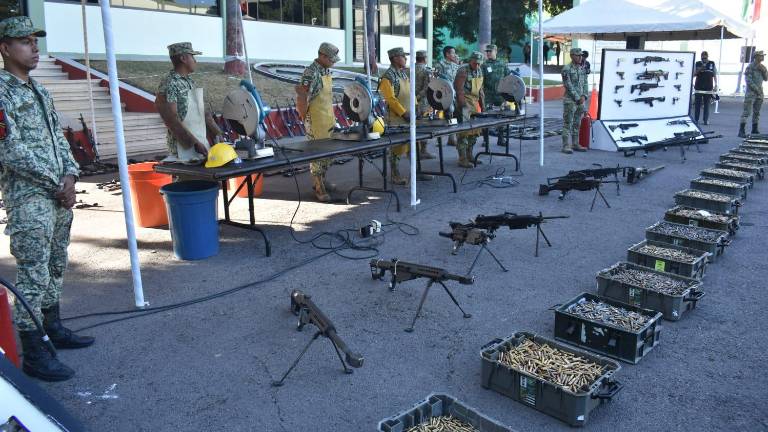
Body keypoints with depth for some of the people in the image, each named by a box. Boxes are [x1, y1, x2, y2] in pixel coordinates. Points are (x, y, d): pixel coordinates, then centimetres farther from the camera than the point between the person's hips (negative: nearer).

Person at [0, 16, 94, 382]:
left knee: (55, 268, 16)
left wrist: (70, 175, -2)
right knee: (32, 276, -4)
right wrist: (57, 184, -11)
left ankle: (53, 329, 31)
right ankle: (33, 354, 4)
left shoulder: (40, 92, 15)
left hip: (60, 197, 8)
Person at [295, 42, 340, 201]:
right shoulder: (311, 72, -17)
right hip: (316, 120, -9)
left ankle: (321, 180, 28)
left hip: (329, 118, 9)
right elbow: (301, 95, -21)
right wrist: (304, 117, -15)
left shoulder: (327, 70, 11)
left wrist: (331, 115, 17)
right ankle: (318, 188, 4)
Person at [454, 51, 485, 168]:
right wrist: (462, 105, -22)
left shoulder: (479, 71, 13)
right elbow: (459, 89, -17)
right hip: (465, 102, -8)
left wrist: (482, 105, 16)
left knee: (475, 131, 10)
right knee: (464, 130, -11)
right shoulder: (463, 71, -12)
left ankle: (469, 155, 22)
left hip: (475, 103, 8)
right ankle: (462, 159, -9)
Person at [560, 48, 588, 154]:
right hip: (570, 100, -7)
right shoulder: (567, 69, -9)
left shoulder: (582, 69, 12)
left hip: (580, 100, 7)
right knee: (568, 124, -5)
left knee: (577, 124, 11)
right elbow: (568, 86, -14)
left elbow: (585, 83, 12)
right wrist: (577, 98, -14)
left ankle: (575, 144, 18)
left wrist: (584, 96, -5)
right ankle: (566, 146, -4)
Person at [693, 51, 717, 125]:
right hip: (698, 88, 0)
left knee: (707, 105, 2)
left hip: (708, 88, 1)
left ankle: (706, 120, 6)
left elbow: (715, 75, 14)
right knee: (697, 105, -1)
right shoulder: (697, 64, 7)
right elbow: (693, 75, 8)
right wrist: (699, 70, -11)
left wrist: (716, 85, 8)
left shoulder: (712, 64, 10)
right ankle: (696, 119, 4)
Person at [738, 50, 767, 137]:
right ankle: (741, 131, -17)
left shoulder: (762, 67, 13)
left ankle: (754, 130, 19)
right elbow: (748, 80, -14)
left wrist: (763, 70, -5)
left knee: (757, 112, 11)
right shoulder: (750, 67, -9)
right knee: (747, 111, -14)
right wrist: (756, 89, -14)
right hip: (751, 92, -7)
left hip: (759, 93, 7)